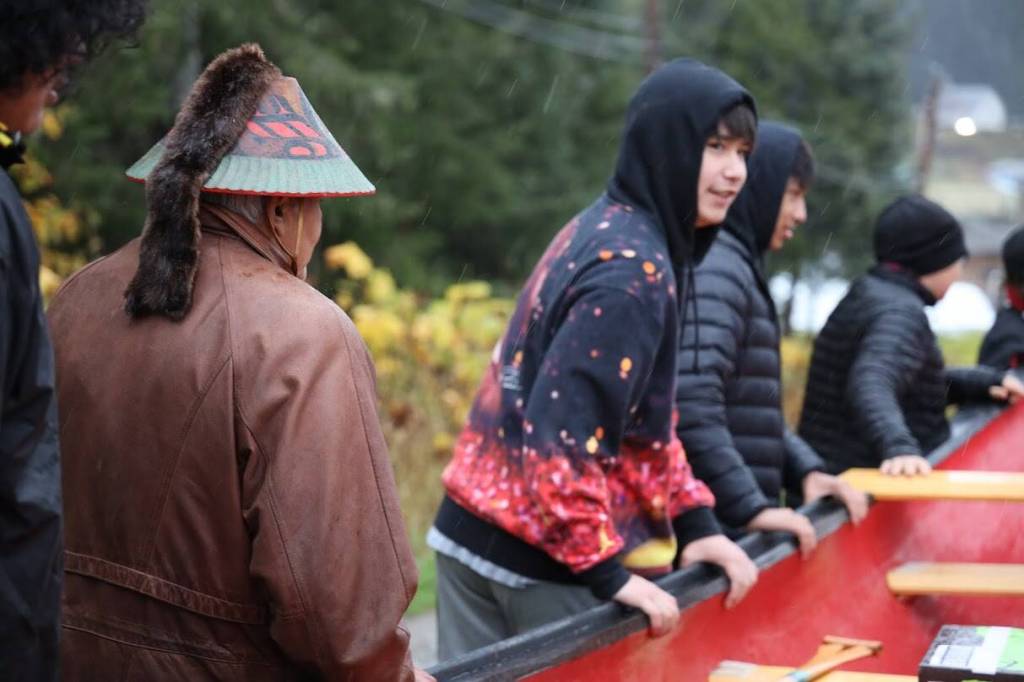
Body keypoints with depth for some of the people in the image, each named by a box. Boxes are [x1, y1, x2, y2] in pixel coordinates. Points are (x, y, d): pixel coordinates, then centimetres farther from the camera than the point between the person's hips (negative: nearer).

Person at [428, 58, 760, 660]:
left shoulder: (607, 229, 11)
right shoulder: (633, 270, -19)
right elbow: (561, 430, -25)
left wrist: (693, 520, 12)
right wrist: (602, 568, -22)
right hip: (541, 560, -9)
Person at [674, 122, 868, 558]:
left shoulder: (739, 265, 20)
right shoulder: (713, 270, -13)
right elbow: (692, 411, -25)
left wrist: (805, 469, 12)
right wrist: (750, 507, -25)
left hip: (735, 522, 10)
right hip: (710, 527, -10)